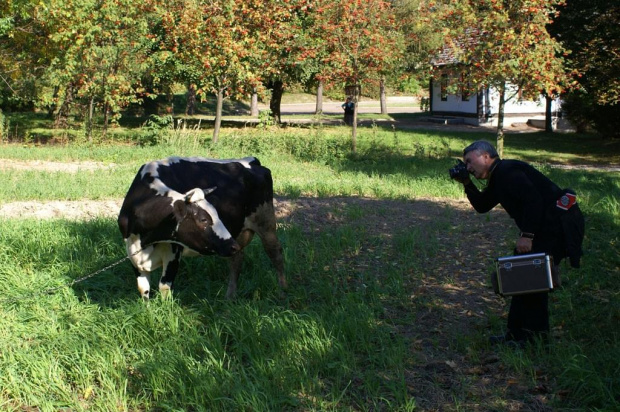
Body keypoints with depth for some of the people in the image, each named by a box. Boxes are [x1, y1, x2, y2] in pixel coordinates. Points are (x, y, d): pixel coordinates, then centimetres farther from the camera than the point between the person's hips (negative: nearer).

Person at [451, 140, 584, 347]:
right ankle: (537, 333, 23)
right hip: (549, 227, 11)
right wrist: (467, 184, 13)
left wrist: (526, 235, -27)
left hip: (559, 225, -11)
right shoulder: (498, 177, 18)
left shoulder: (507, 171, -15)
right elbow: (482, 206, 25)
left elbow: (533, 199, -25)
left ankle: (519, 335, -2)